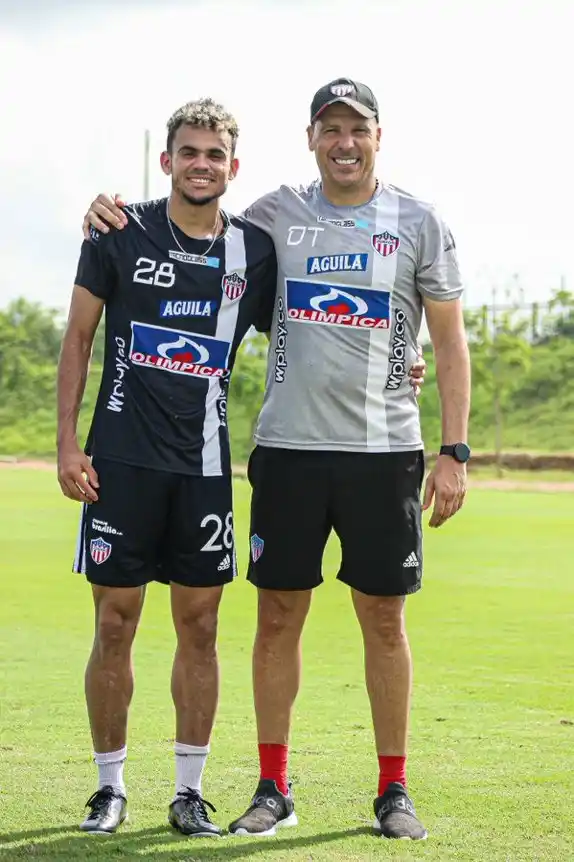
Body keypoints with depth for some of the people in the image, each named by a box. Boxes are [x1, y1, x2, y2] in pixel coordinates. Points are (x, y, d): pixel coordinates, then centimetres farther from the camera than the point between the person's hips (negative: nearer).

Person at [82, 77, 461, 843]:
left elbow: (450, 343, 3)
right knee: (278, 616, 4)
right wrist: (121, 218, 2)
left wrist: (455, 451, -5)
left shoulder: (419, 224, 3)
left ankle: (393, 792, 13)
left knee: (384, 619, 3)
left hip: (384, 449, -1)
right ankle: (273, 789, 14)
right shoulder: (276, 215, 7)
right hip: (288, 445, 2)